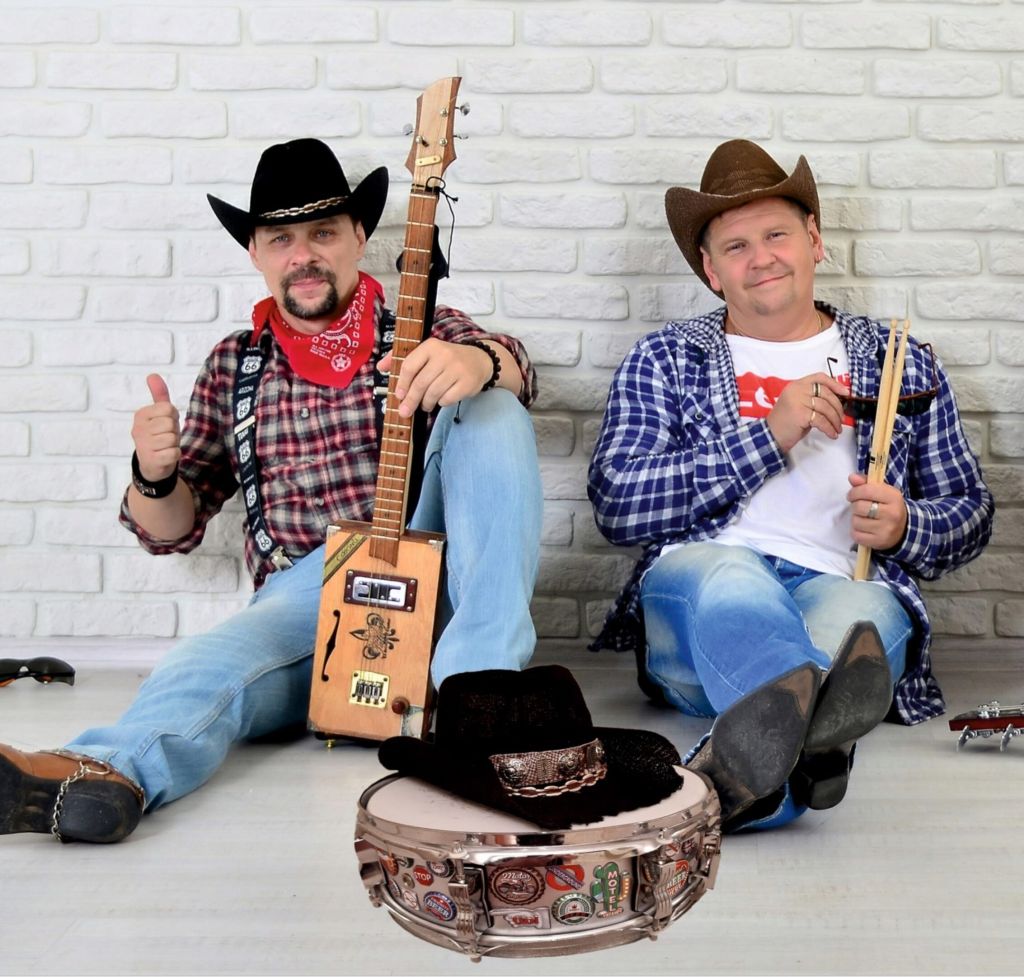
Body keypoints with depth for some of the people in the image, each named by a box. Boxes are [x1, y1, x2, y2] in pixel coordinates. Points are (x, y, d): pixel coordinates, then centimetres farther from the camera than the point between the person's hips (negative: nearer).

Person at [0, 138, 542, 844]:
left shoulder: (422, 333, 11)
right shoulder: (235, 365, 15)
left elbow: (513, 373, -13)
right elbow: (174, 528, 16)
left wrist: (478, 361, -39)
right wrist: (154, 474, -9)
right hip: (302, 604, 1)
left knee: (491, 406, -20)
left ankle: (475, 685, -31)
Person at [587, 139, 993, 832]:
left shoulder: (899, 362, 21)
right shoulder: (664, 360, 16)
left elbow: (971, 514, 22)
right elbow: (615, 505, 0)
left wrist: (904, 527, -3)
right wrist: (767, 436, -7)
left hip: (846, 589, 1)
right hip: (698, 592, -1)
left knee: (860, 610, -35)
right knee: (726, 571, -37)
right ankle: (814, 733, -65)